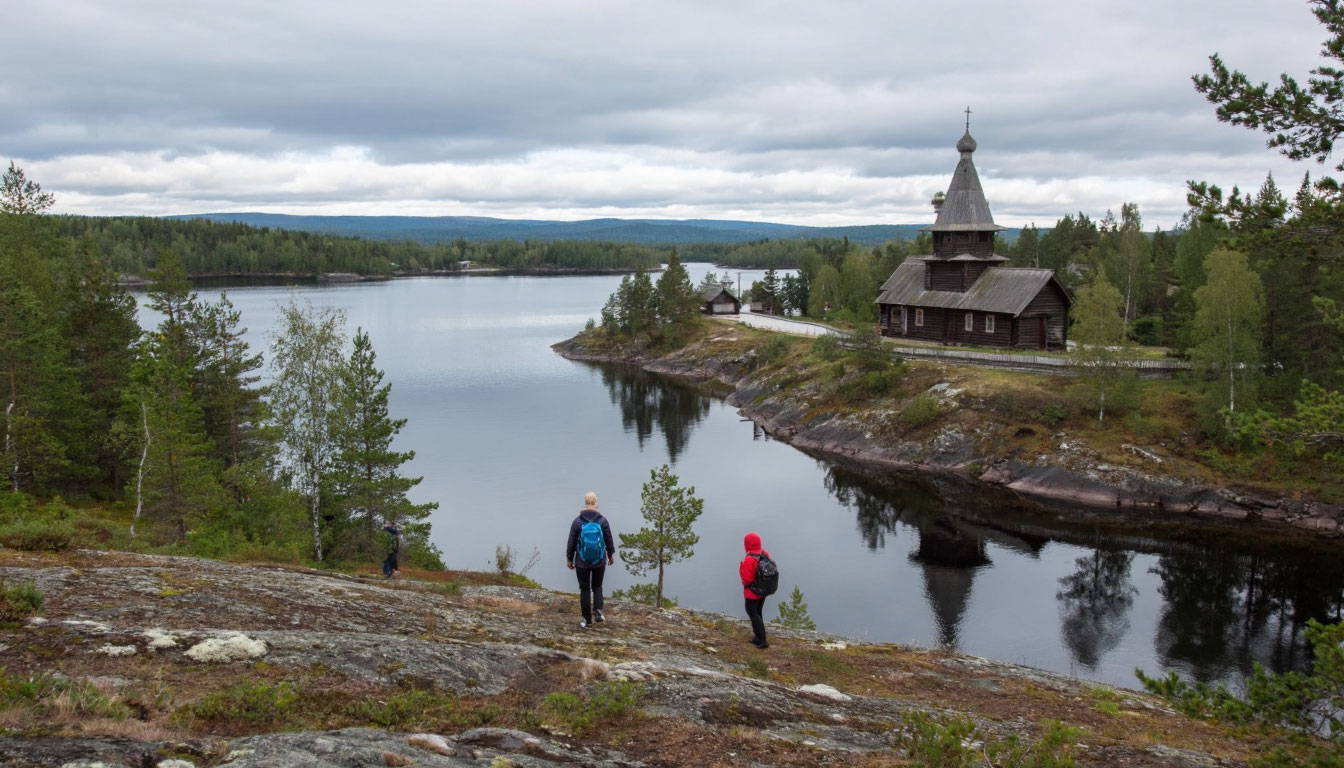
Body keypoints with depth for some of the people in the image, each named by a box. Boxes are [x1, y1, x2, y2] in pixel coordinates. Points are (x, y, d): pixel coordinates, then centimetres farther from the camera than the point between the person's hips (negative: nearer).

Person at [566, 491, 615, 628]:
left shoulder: (577, 521, -11)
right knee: (597, 586, 20)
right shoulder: (603, 521, -9)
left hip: (582, 563, -1)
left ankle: (587, 620, 12)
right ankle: (598, 612, 1)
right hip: (600, 562, 1)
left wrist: (569, 559, 7)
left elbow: (571, 543, -6)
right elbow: (609, 541, 0)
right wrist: (611, 555, 17)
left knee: (585, 589, 9)